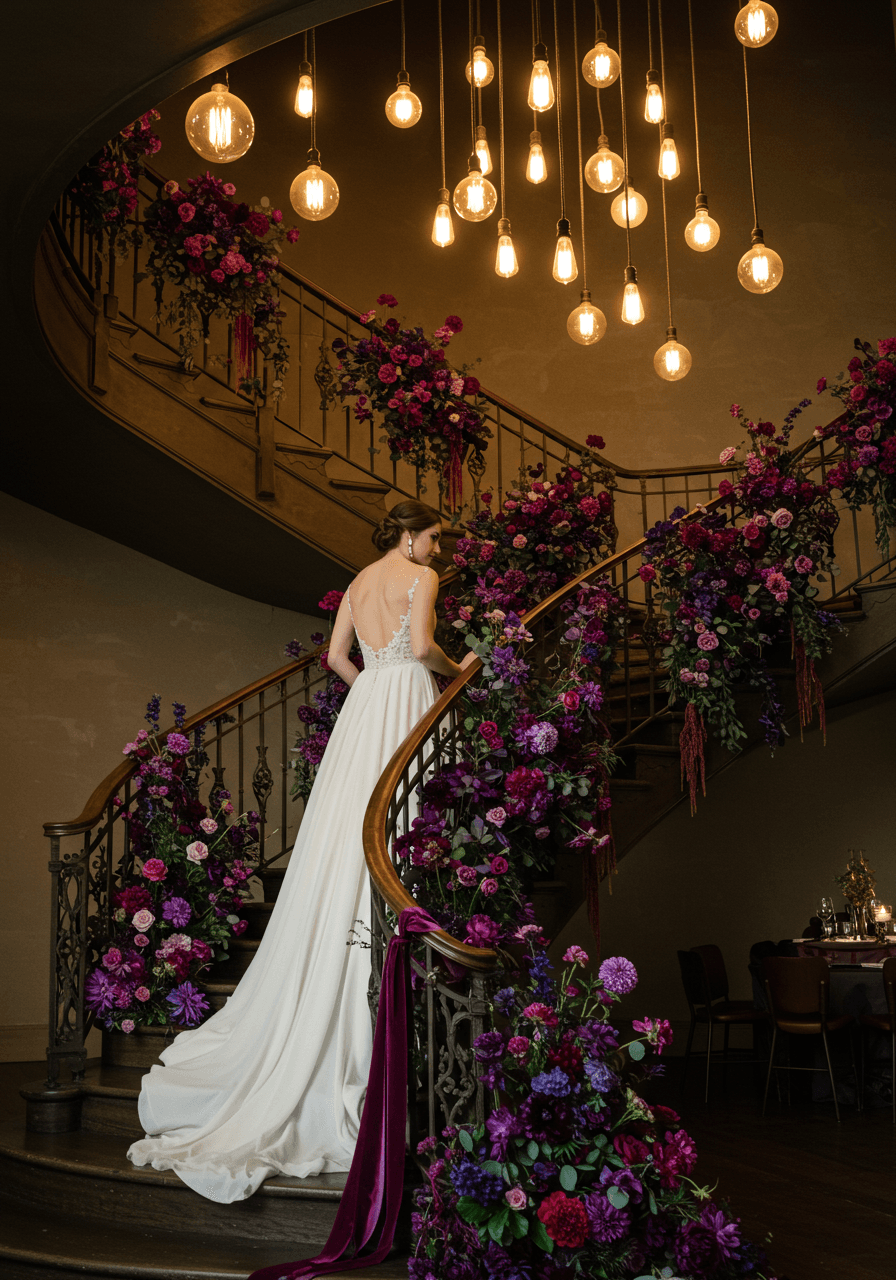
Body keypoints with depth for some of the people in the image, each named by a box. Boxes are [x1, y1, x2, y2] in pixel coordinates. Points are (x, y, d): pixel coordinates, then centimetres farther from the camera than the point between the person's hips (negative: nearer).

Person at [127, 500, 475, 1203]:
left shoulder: (359, 582, 19)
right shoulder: (421, 577, -3)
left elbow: (337, 656, 19)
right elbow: (422, 646, -16)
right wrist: (456, 668, 1)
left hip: (364, 704, 7)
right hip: (407, 701, -7)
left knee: (347, 836, 8)